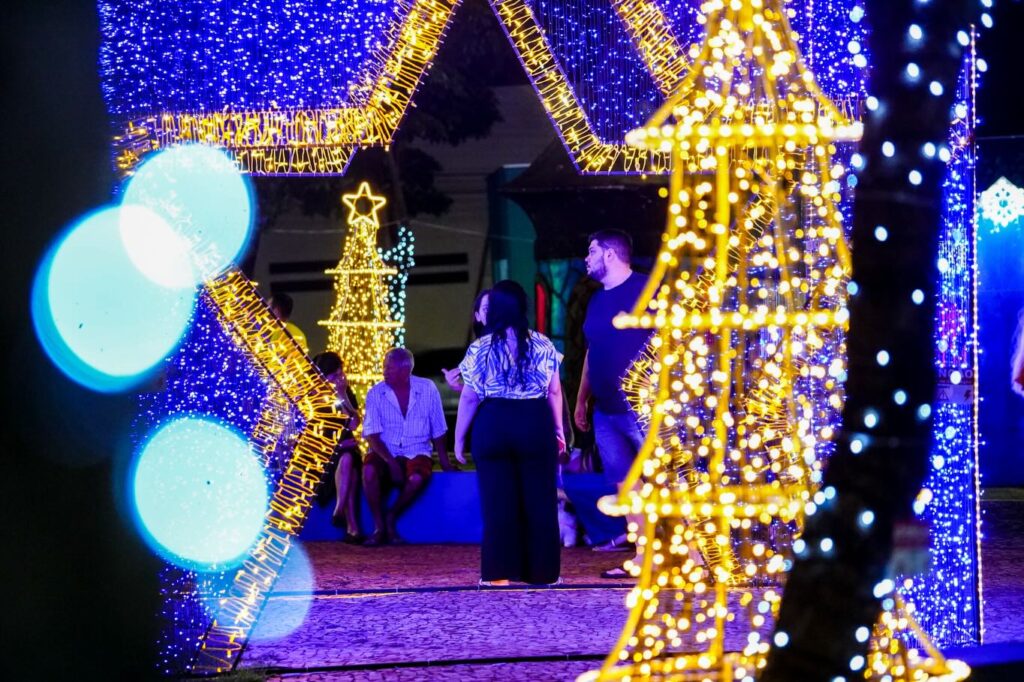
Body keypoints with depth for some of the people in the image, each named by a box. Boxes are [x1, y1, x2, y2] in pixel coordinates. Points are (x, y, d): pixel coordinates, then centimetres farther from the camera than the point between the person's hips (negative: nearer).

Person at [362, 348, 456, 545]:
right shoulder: (375, 394, -2)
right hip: (384, 453, 0)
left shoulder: (428, 389, -2)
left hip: (416, 452, 0)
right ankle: (379, 526, -17)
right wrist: (390, 462, -21)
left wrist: (445, 463, 6)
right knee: (369, 471, -33)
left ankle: (391, 518, -8)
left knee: (417, 478, -34)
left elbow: (438, 431, 6)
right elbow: (372, 435, -8)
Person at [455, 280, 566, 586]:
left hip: (493, 426, -1)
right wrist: (558, 429, 15)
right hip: (536, 424, 1)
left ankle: (499, 571, 5)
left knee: (498, 501, 4)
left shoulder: (480, 349, -3)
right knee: (539, 498, 7)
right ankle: (541, 570, 10)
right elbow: (554, 392, 4)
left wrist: (459, 437, 4)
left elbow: (469, 398, -4)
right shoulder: (542, 345, 2)